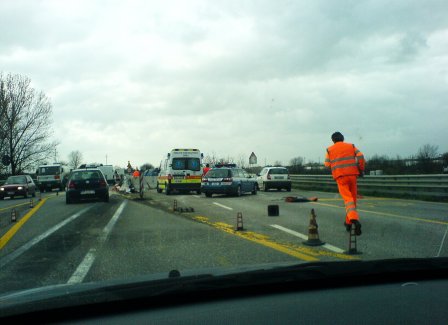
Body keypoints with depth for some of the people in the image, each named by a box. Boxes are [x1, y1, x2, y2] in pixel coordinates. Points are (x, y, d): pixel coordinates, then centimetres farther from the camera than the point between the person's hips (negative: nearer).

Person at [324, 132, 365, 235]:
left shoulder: (330, 150, 10)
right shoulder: (351, 146, 13)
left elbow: (327, 165, 5)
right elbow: (360, 157, -1)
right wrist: (361, 170, 8)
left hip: (340, 177, -2)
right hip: (352, 174, 2)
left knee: (348, 199, -10)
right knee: (353, 198, 15)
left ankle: (355, 220, -35)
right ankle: (348, 222, 21)